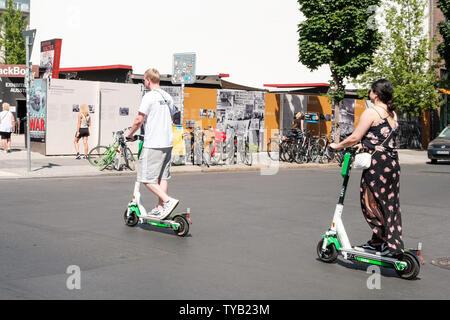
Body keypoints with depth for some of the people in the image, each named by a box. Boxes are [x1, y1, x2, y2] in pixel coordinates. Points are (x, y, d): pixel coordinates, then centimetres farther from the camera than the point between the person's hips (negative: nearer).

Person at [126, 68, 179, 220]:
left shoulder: (149, 96, -11)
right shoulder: (168, 97, 12)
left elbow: (139, 120, -14)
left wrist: (130, 134, 1)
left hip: (153, 144, -8)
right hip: (168, 142, 8)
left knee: (147, 179, -4)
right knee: (162, 177, 12)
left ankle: (168, 201, -15)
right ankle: (160, 208, 16)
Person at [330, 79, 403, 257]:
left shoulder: (371, 112, -11)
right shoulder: (393, 114, 14)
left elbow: (354, 137, -11)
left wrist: (338, 146, 3)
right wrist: (364, 145, 21)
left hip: (377, 164, -8)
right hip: (393, 163, 8)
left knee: (371, 202, 1)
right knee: (390, 204, 12)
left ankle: (382, 239, 0)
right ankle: (394, 242, 17)